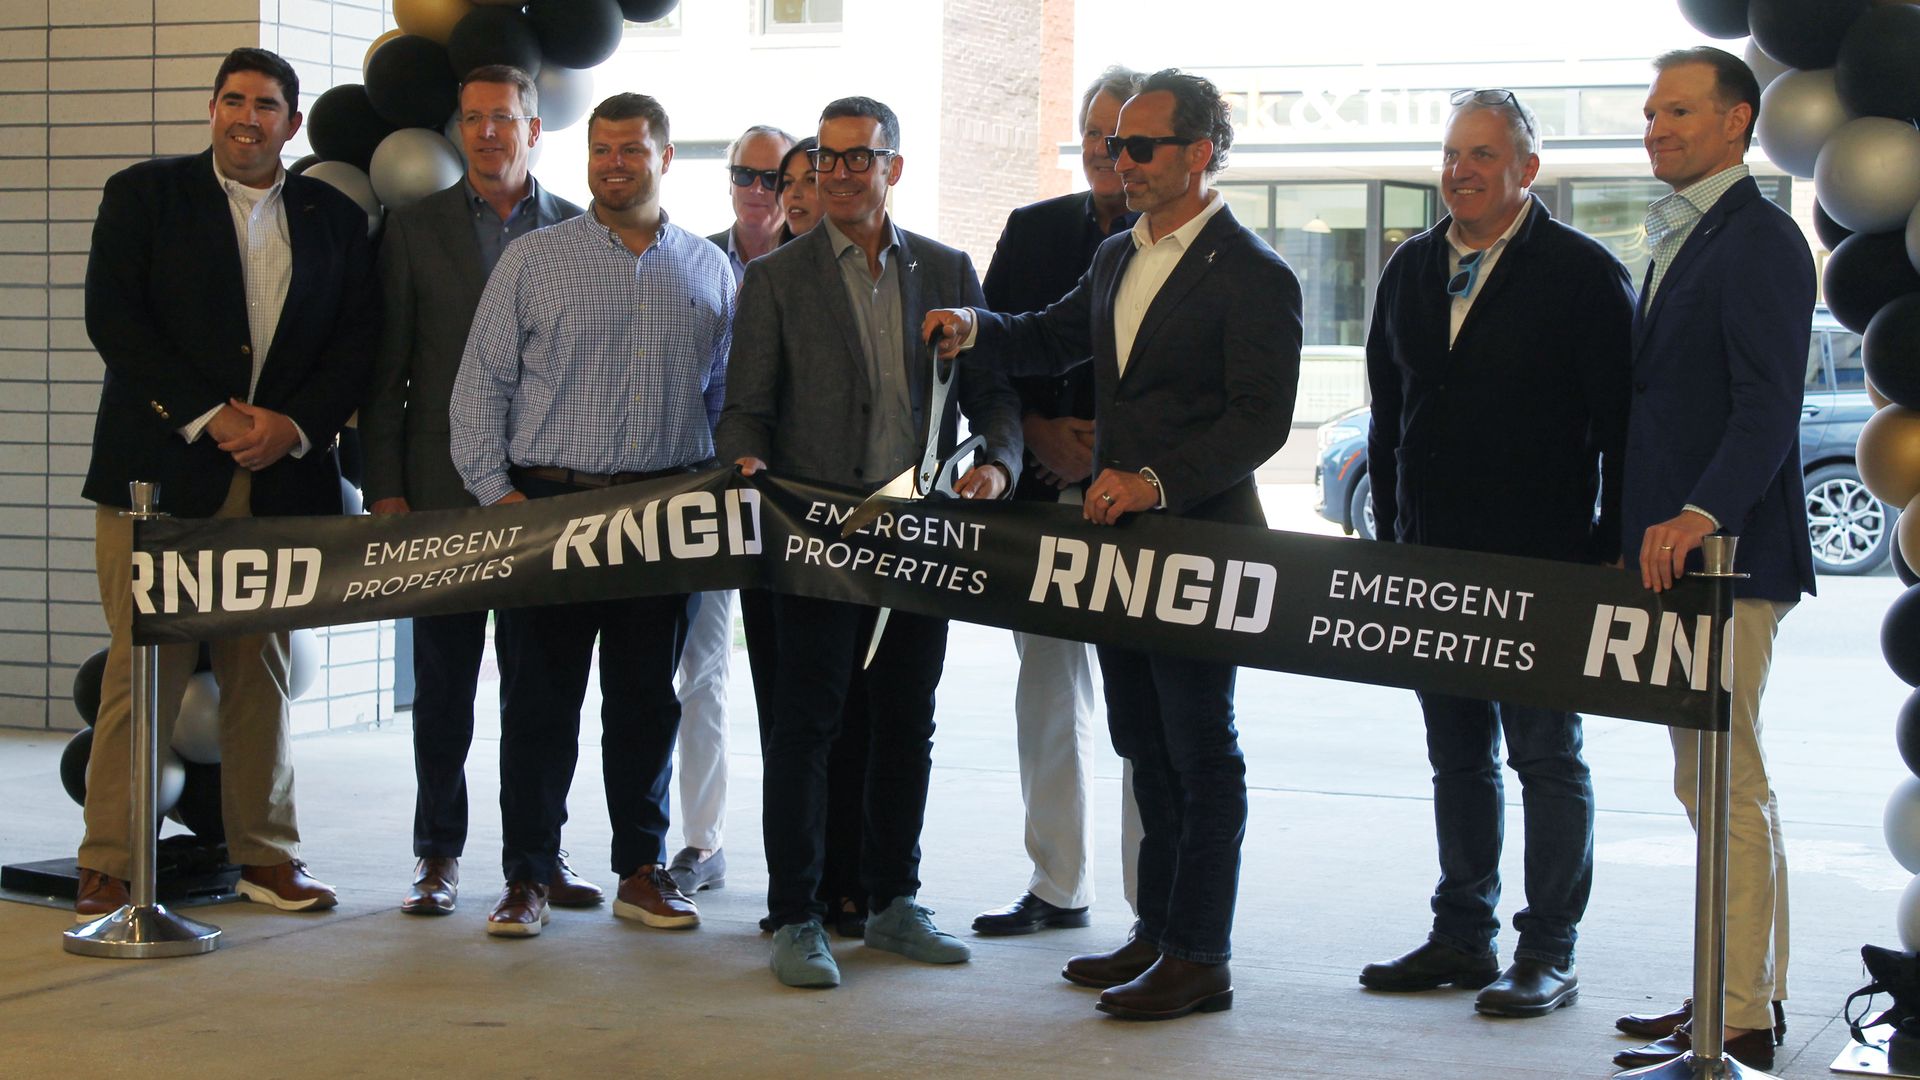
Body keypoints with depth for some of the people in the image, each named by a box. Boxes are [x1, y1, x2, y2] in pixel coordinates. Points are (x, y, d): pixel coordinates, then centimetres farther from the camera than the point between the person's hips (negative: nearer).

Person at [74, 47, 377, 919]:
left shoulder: (334, 218, 13)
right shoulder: (142, 195, 5)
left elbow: (358, 338, 8)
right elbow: (114, 319, -4)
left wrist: (294, 425, -8)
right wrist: (206, 420, -11)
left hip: (279, 477, 3)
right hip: (159, 470, -3)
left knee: (261, 673, 7)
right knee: (144, 670, -4)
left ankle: (265, 853, 16)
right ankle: (109, 865, 1)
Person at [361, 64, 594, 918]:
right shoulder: (415, 227, 6)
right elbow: (387, 366, 4)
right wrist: (384, 487, -3)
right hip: (445, 487, 0)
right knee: (443, 681, 4)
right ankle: (439, 855, 12)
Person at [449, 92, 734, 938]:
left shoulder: (707, 270, 11)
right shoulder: (533, 259, 5)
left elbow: (726, 394, 15)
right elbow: (480, 384, 3)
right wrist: (495, 490, -6)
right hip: (546, 504, -1)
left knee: (647, 696, 7)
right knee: (538, 697, 0)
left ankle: (642, 869, 17)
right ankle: (527, 875, 7)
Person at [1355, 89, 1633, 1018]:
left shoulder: (1583, 275, -6)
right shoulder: (1410, 271, 11)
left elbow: (1621, 426, -8)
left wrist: (1611, 554, -12)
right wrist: (1393, 538, 12)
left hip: (1541, 566, -6)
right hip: (1433, 561, 6)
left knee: (1546, 758, 1)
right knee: (1456, 758, 13)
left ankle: (1547, 955, 6)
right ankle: (1462, 937, 22)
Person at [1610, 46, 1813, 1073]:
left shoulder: (1759, 239, -11)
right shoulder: (1675, 240, 20)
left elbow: (1768, 403, -20)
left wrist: (1701, 515, -31)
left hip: (1728, 557, -10)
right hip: (1678, 558, 10)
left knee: (1725, 788, -8)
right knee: (1718, 786, 15)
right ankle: (1753, 987, 23)